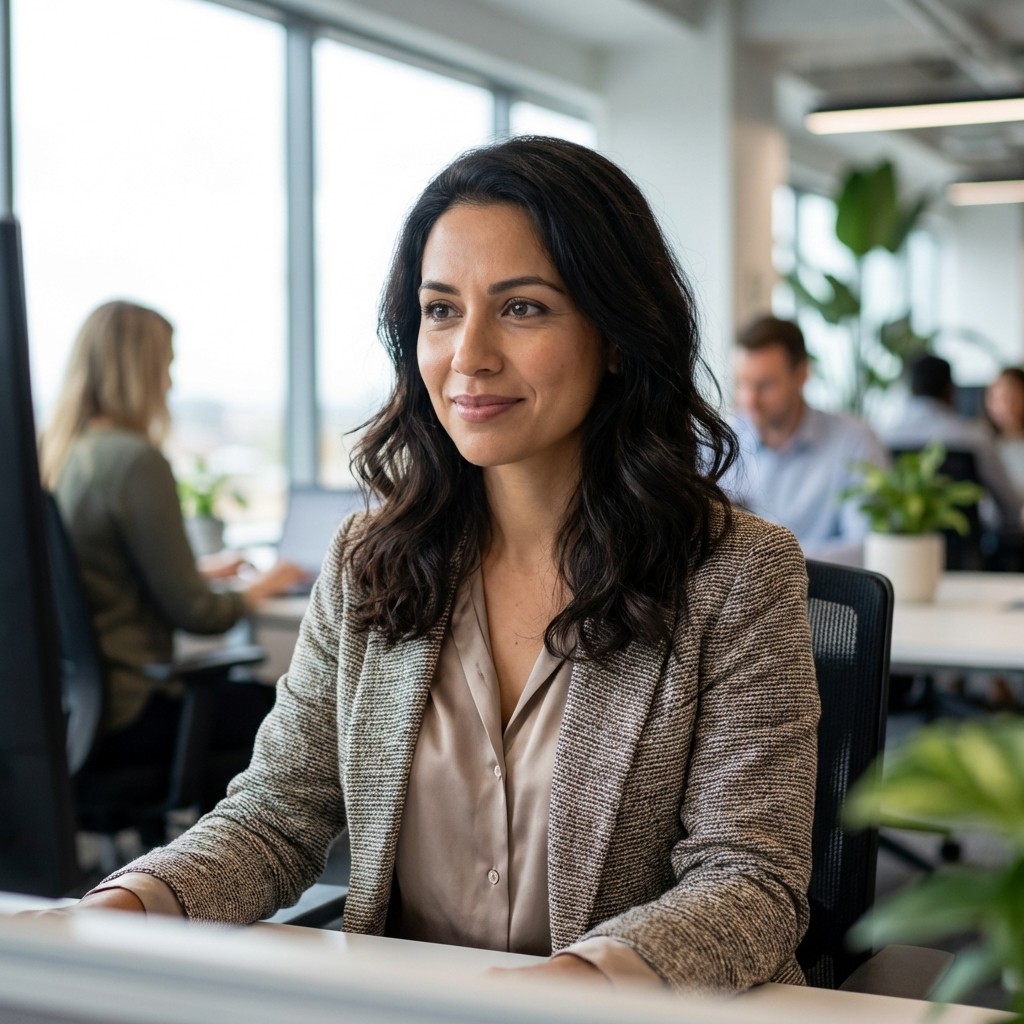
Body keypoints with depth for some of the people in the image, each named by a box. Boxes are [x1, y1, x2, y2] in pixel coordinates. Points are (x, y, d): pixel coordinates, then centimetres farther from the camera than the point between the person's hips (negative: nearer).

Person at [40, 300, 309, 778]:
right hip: (120, 714, -9)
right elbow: (192, 612, -15)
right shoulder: (135, 460, -19)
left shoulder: (51, 453, 5)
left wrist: (204, 571, 27)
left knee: (244, 687, 23)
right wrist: (257, 590, 4)